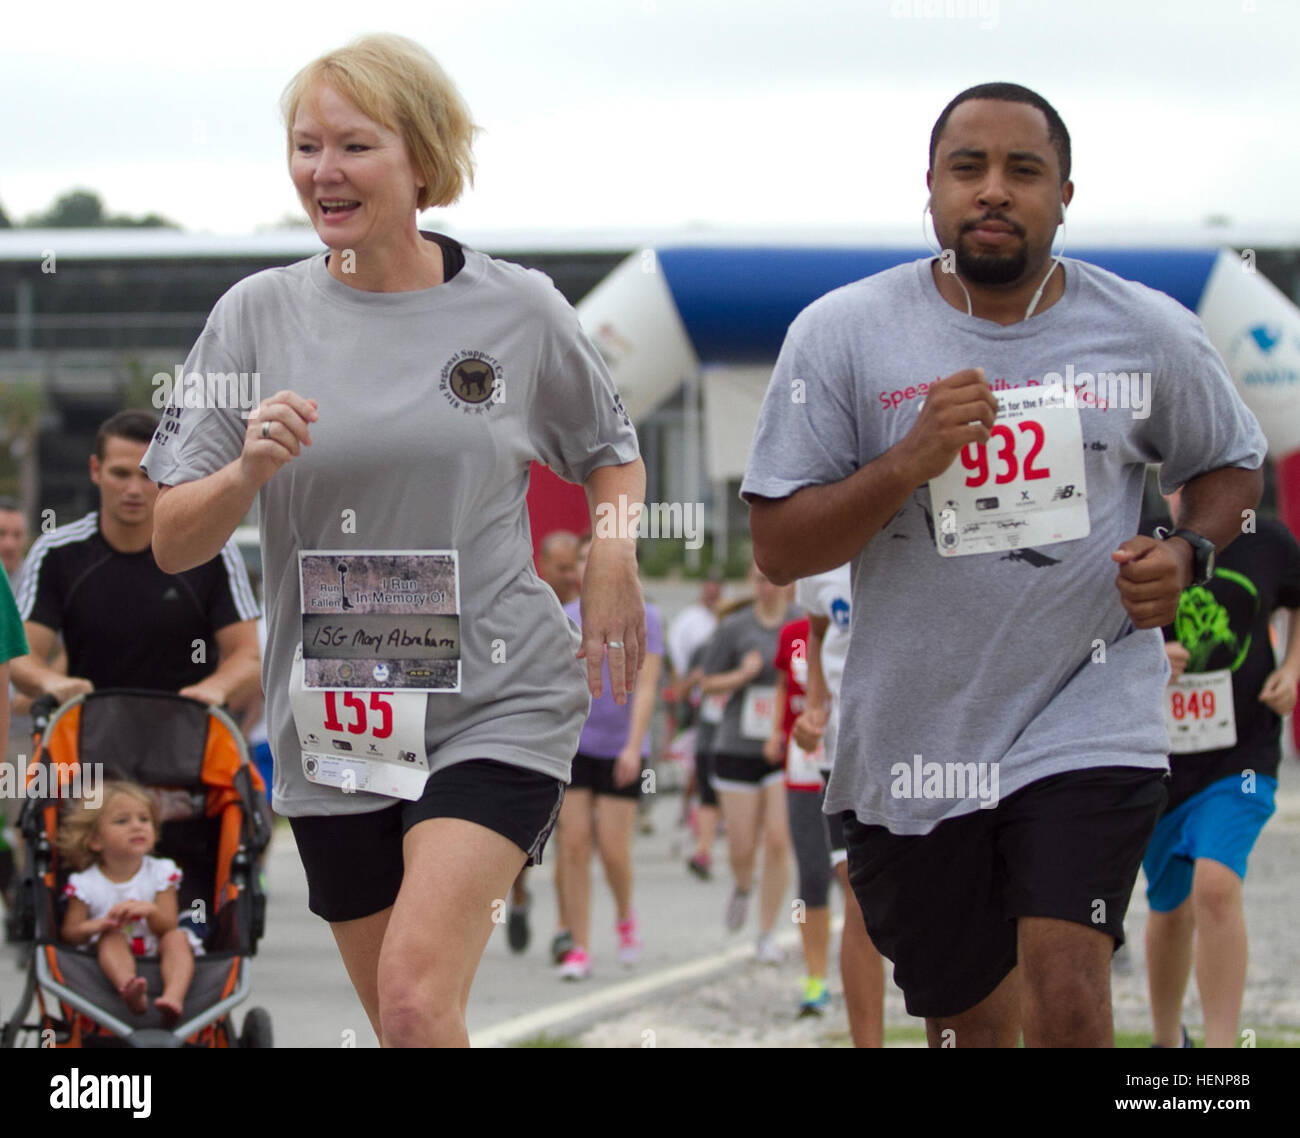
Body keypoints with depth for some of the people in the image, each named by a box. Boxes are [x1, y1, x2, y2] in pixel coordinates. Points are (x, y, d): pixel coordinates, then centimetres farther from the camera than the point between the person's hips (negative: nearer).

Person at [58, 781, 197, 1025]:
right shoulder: (86, 884, -1)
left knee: (177, 938, -27)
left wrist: (150, 911, -28)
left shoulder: (161, 872, 2)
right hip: (114, 960, -1)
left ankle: (174, 996, -57)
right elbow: (69, 933, -3)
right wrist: (97, 926, -24)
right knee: (111, 937, -30)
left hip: (156, 957, 1)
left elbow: (168, 928, -5)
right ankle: (131, 993, -60)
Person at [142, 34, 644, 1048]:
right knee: (407, 1030, 11)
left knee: (418, 1000, -22)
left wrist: (613, 562, -2)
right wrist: (248, 472, -18)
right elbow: (171, 543, 2)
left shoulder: (516, 309, -1)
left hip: (497, 706, -3)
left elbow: (611, 450, 18)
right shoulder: (258, 314, 1)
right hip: (334, 725, 3)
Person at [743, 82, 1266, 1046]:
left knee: (1068, 1002, -18)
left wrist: (1187, 554, -3)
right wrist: (907, 464, -22)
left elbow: (1231, 463, 18)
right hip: (912, 740, 1)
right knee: (969, 1020, 13)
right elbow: (778, 548, -6)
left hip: (1088, 715, -1)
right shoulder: (841, 334, -4)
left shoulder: (1151, 334, 0)